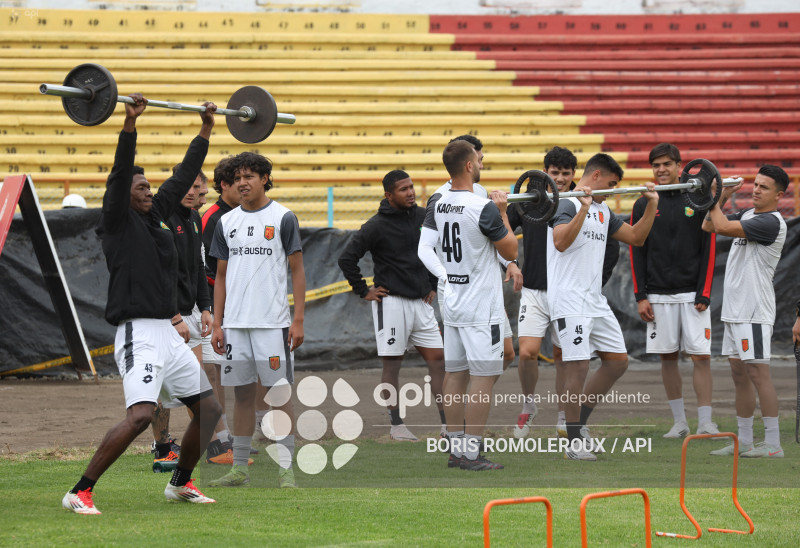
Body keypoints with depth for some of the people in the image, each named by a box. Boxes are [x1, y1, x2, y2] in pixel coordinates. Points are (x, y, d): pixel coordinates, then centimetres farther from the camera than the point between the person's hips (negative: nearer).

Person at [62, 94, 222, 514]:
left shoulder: (156, 216, 16)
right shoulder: (119, 221, -4)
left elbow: (184, 176, 24)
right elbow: (120, 173, -18)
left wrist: (206, 129, 25)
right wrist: (130, 124, -27)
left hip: (168, 333, 9)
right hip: (139, 333, -9)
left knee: (209, 408, 14)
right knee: (140, 415, -24)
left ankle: (180, 484, 30)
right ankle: (79, 493, -22)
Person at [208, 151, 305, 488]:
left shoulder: (283, 218, -1)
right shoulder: (226, 222, 11)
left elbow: (298, 271, -2)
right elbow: (221, 276, 15)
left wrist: (298, 320, -9)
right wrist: (217, 324, 8)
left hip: (272, 322, -4)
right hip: (235, 322, 4)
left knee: (279, 393, -4)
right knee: (242, 393, 8)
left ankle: (285, 469, -2)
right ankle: (239, 469, 13)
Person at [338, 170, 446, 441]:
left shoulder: (424, 217, 7)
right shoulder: (376, 226, -10)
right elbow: (347, 258, -9)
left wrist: (433, 285, 16)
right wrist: (363, 291, -6)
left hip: (421, 301, 5)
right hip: (392, 302, -5)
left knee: (437, 358, 2)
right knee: (392, 363, -1)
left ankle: (447, 423, 5)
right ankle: (396, 425, 6)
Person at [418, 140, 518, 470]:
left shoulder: (436, 207, 4)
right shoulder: (484, 208, -17)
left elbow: (424, 250, 2)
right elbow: (510, 252, -8)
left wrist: (445, 276, 7)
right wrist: (503, 213, 0)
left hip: (452, 304, 8)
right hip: (481, 308, -8)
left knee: (455, 374, 11)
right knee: (483, 376, -4)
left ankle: (456, 449, 15)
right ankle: (471, 453, -6)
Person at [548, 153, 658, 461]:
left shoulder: (603, 210, 17)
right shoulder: (568, 204, -11)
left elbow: (636, 237, 21)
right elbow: (561, 242, -28)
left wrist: (651, 204, 13)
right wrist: (583, 208, -34)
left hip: (594, 299, 9)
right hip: (569, 299, -9)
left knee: (617, 361, 11)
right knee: (578, 366, -10)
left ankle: (580, 421, 20)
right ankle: (574, 443, -4)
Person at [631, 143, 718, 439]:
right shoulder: (643, 206, 6)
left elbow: (709, 250, 1)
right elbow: (636, 253, 7)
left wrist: (704, 294, -6)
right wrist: (640, 297, 0)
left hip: (692, 294, -2)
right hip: (659, 296, 2)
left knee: (701, 356, -7)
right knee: (668, 357, 5)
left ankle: (705, 422, -4)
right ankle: (679, 421, 13)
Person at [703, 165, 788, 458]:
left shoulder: (771, 222, -15)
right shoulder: (747, 215, 15)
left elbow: (722, 227, -21)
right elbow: (709, 226, 21)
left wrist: (714, 201, -4)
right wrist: (722, 198, 10)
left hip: (754, 312, -10)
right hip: (735, 309, 10)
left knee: (758, 372, -10)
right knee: (739, 373, 12)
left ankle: (773, 444, -10)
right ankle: (744, 442, 18)